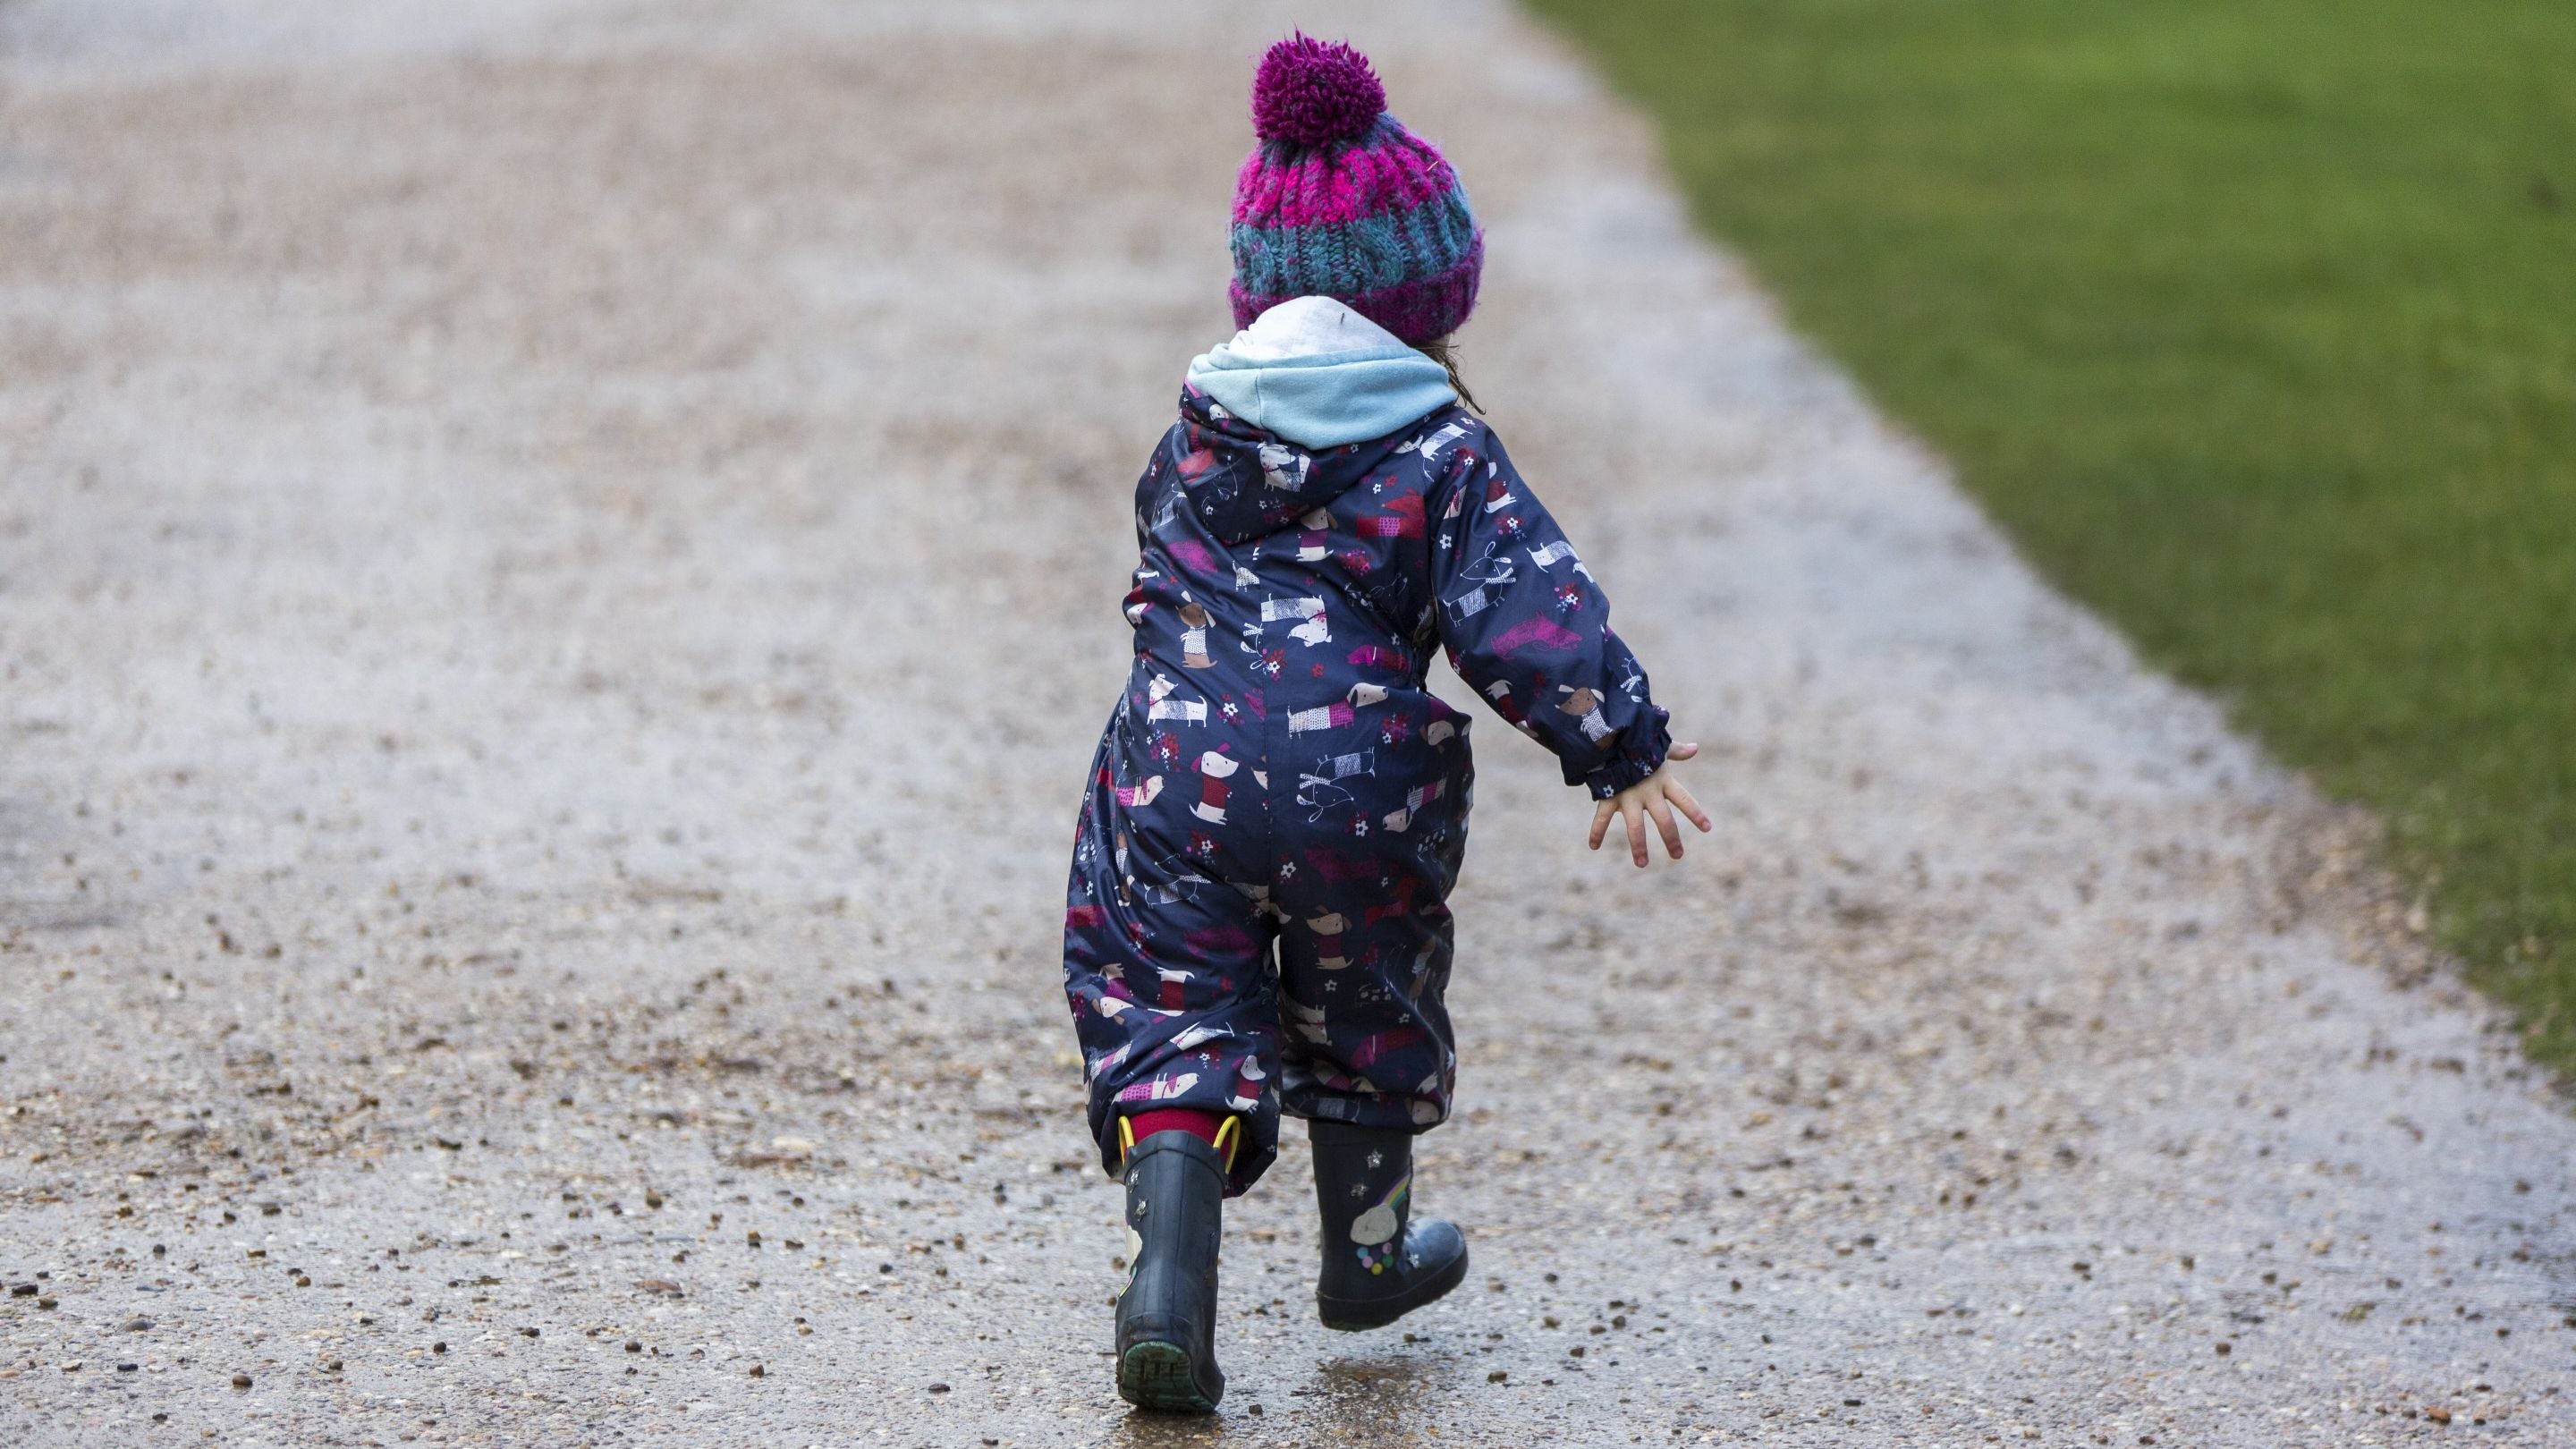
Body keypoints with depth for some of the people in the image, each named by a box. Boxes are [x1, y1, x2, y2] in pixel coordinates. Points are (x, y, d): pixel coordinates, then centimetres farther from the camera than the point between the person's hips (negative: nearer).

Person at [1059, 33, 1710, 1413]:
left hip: (1175, 780, 1)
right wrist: (1622, 754, -6)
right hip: (1359, 792, -1)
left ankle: (1168, 1271, -17)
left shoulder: (1196, 436, 10)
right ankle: (1367, 1249, 41)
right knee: (1365, 1011, 21)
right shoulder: (1444, 454, -3)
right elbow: (1533, 614, -10)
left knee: (1171, 1016, 4)